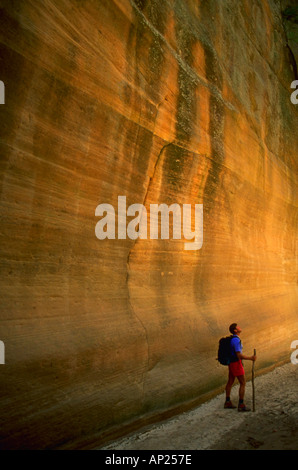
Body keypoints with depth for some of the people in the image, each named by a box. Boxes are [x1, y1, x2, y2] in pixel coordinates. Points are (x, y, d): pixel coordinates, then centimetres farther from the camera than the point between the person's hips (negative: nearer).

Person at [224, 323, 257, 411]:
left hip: (232, 362, 10)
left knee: (230, 382, 15)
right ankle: (241, 405, 5)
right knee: (243, 383, 0)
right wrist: (250, 358, -21)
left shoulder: (233, 338, 6)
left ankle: (227, 402, 24)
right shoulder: (236, 340, -27)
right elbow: (239, 355, -30)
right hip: (236, 364, -10)